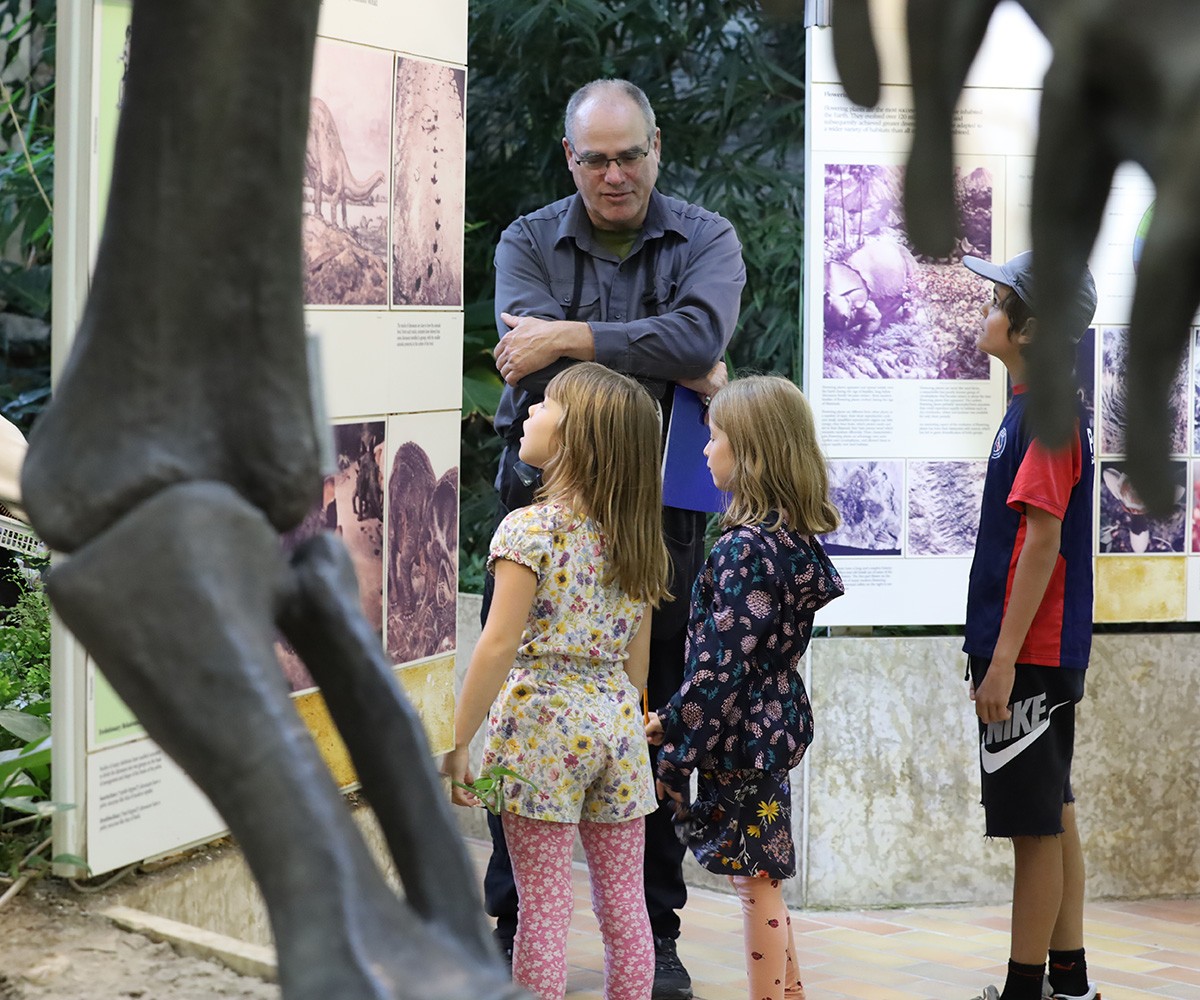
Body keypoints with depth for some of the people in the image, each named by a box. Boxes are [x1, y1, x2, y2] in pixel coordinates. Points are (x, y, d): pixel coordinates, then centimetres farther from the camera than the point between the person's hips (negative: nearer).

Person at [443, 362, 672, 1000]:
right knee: (623, 903, 11)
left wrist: (457, 745, -12)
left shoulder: (529, 529, -13)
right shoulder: (636, 538, 6)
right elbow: (638, 655, 11)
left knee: (543, 908, 1)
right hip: (615, 718, 6)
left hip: (543, 724, -6)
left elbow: (498, 647, -17)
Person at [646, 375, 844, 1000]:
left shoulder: (745, 548, -20)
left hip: (742, 737, -10)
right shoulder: (792, 538, 8)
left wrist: (676, 744, -15)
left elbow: (722, 665, -22)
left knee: (757, 883, -1)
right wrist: (673, 719, 15)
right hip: (774, 727, 10)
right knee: (764, 878, 18)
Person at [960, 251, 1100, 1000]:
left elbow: (1042, 539, -21)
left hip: (1029, 655, -10)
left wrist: (1005, 659, -21)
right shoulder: (1043, 405, 13)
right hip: (1047, 652, 10)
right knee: (1053, 817, 14)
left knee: (1037, 825, -3)